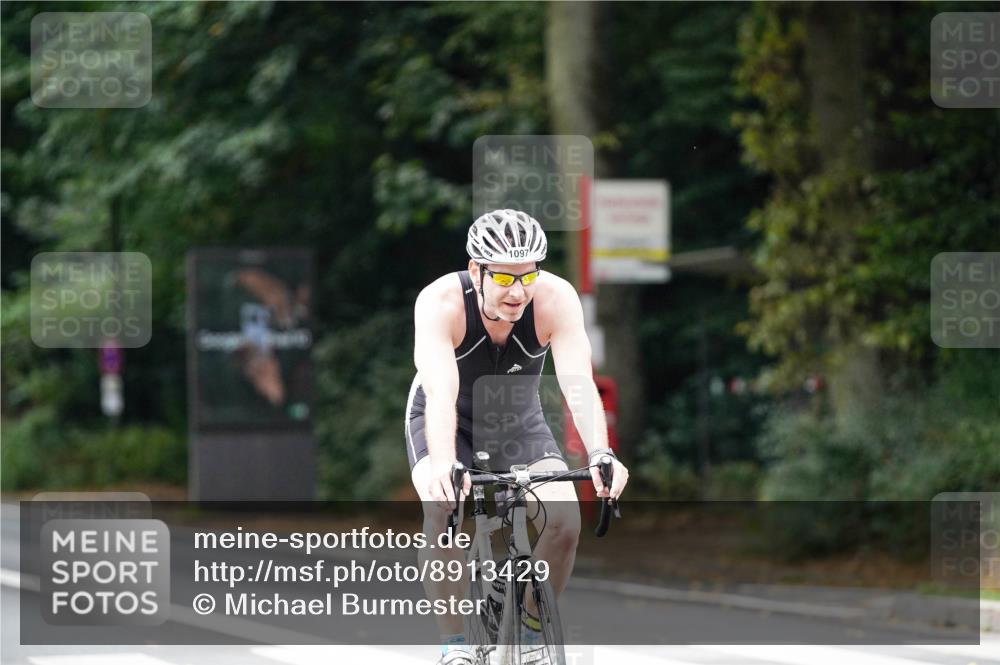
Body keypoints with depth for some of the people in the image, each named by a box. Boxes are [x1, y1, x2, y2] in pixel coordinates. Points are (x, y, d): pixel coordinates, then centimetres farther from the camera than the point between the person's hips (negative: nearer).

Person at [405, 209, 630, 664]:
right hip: (447, 421, -2)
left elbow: (578, 383, -38)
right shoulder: (440, 302, -32)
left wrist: (600, 454, -55)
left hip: (519, 422, 2)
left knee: (564, 519, -21)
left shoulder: (555, 299, -28)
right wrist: (442, 464, -62)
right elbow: (440, 391, -44)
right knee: (443, 508, -31)